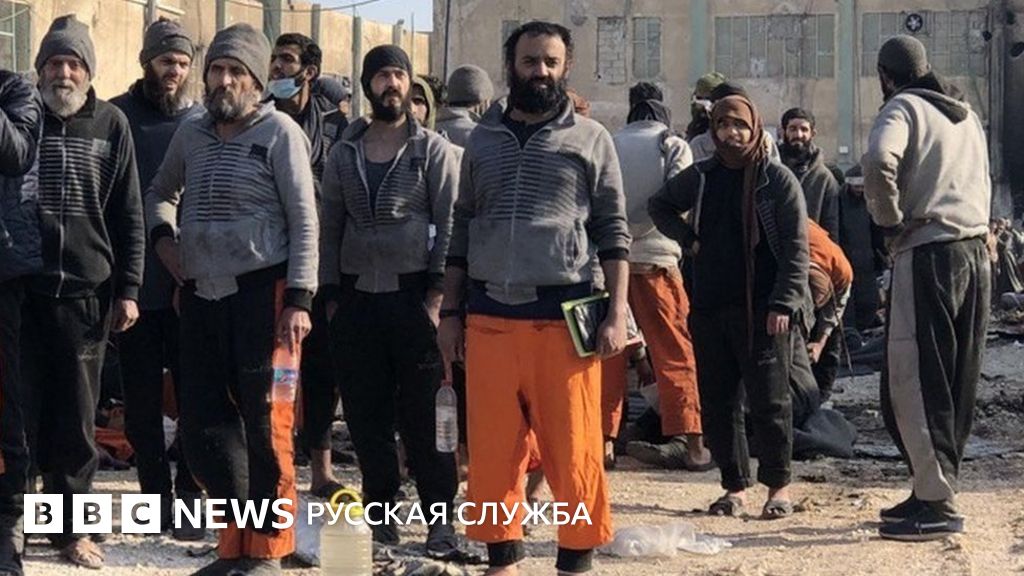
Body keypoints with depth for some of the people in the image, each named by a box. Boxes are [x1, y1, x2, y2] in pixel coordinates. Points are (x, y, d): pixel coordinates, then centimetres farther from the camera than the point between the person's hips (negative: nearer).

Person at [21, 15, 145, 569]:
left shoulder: (111, 124, 5)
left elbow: (129, 213, 6)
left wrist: (128, 289, 1)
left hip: (87, 288, 0)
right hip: (23, 287, 0)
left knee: (77, 416, 4)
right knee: (28, 409, 2)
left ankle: (69, 526, 12)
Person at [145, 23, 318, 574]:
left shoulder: (279, 131, -5)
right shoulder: (191, 133, 11)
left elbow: (303, 219, -8)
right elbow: (161, 192, 28)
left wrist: (299, 298, -15)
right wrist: (162, 235, 7)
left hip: (263, 291, -6)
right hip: (200, 292, 6)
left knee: (265, 423, -3)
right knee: (202, 419, 7)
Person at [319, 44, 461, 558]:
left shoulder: (434, 150, 2)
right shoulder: (344, 154, 12)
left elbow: (449, 226, -3)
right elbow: (330, 226, 13)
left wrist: (437, 295, -11)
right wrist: (331, 295, 7)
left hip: (414, 296, -3)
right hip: (357, 299, 4)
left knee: (422, 414, -3)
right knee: (366, 414, 6)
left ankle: (440, 519, 4)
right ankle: (380, 513, 15)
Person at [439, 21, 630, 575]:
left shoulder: (590, 138, 4)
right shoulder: (482, 139, 13)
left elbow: (613, 231, 3)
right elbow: (462, 230, 16)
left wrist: (617, 313, -6)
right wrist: (451, 312, 10)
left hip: (563, 314, -3)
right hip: (490, 315, 3)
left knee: (573, 450, -2)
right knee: (492, 450, 5)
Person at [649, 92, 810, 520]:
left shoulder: (777, 179, -3)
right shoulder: (701, 177, 10)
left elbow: (796, 247, -6)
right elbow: (660, 205, 28)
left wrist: (783, 303, -14)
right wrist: (686, 239, 10)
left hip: (763, 312, -5)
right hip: (710, 308, 5)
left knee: (769, 401, -1)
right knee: (717, 402, 7)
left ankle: (779, 485, 12)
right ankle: (734, 486, 17)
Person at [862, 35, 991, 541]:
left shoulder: (903, 108, -5)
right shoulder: (966, 114, 19)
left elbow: (878, 161, -24)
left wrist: (891, 221, -12)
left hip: (927, 255, -8)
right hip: (976, 253, 8)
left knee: (914, 383, -6)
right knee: (956, 385, 11)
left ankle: (938, 504, -9)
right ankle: (935, 488, 17)